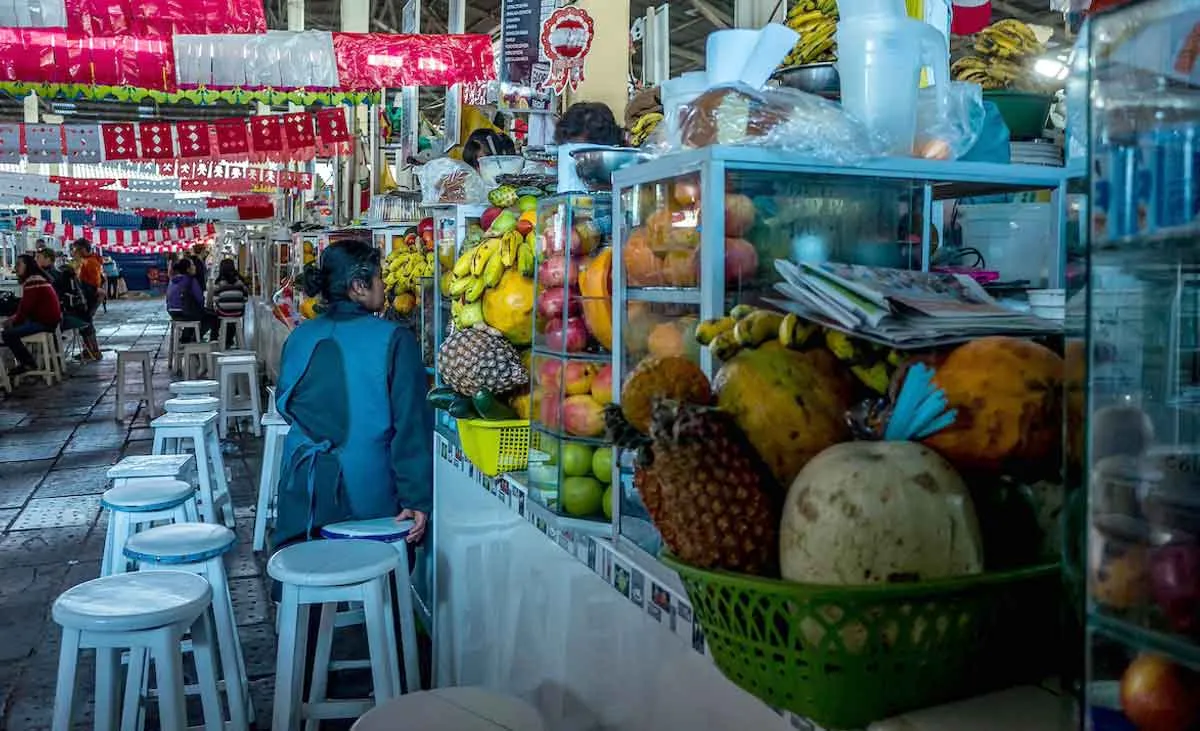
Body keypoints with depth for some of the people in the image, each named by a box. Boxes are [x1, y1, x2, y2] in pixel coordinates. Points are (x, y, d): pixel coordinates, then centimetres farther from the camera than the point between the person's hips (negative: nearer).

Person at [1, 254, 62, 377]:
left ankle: (29, 363, -6)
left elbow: (26, 306, -18)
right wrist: (15, 317, 6)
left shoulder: (32, 281, -15)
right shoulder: (36, 278, 18)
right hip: (48, 318, 11)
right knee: (12, 327, 23)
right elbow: (26, 305, 19)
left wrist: (14, 322, -4)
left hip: (45, 321, -11)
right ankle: (25, 361, 22)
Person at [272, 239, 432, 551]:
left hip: (304, 489, 4)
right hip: (368, 489, -4)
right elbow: (411, 425, -14)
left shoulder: (299, 338, 3)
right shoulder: (394, 339, -11)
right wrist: (417, 499, -13)